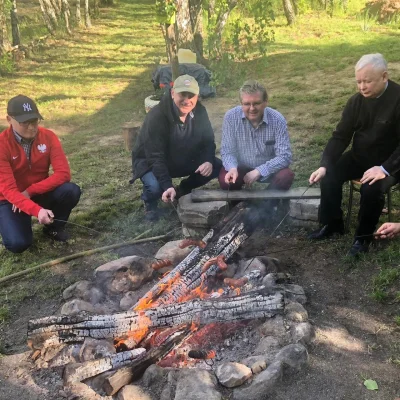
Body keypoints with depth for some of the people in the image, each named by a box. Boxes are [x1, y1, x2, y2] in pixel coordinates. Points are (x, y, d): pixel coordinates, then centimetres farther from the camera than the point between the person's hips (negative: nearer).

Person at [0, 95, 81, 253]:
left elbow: (63, 173, -19)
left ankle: (54, 227, 2)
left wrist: (30, 191, -26)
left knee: (71, 191, -27)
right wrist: (37, 210, -44)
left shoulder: (48, 136, -13)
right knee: (18, 243, -25)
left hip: (40, 193, 3)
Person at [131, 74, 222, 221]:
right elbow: (155, 157, -33)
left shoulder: (199, 112, -14)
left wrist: (208, 161, -26)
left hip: (185, 159, 5)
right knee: (155, 187, -36)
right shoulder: (156, 116, -31)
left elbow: (208, 140, -3)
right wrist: (167, 186, -45)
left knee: (217, 167, -12)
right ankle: (150, 203, 5)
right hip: (150, 162, -5)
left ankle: (183, 190, 13)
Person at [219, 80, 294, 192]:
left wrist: (259, 171, -34)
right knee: (225, 179, -30)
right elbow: (227, 151, -13)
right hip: (241, 167, 0)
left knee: (286, 176, -29)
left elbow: (285, 156, -21)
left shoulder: (277, 119, -19)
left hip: (268, 169, 0)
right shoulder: (231, 117, -17)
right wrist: (232, 168, -37)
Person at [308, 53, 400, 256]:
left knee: (371, 188, -32)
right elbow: (340, 136, -5)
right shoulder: (356, 101, -4)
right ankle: (331, 224, 6)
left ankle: (364, 235, -6)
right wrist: (324, 165, -18)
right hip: (359, 157, 5)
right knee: (329, 176, -15)